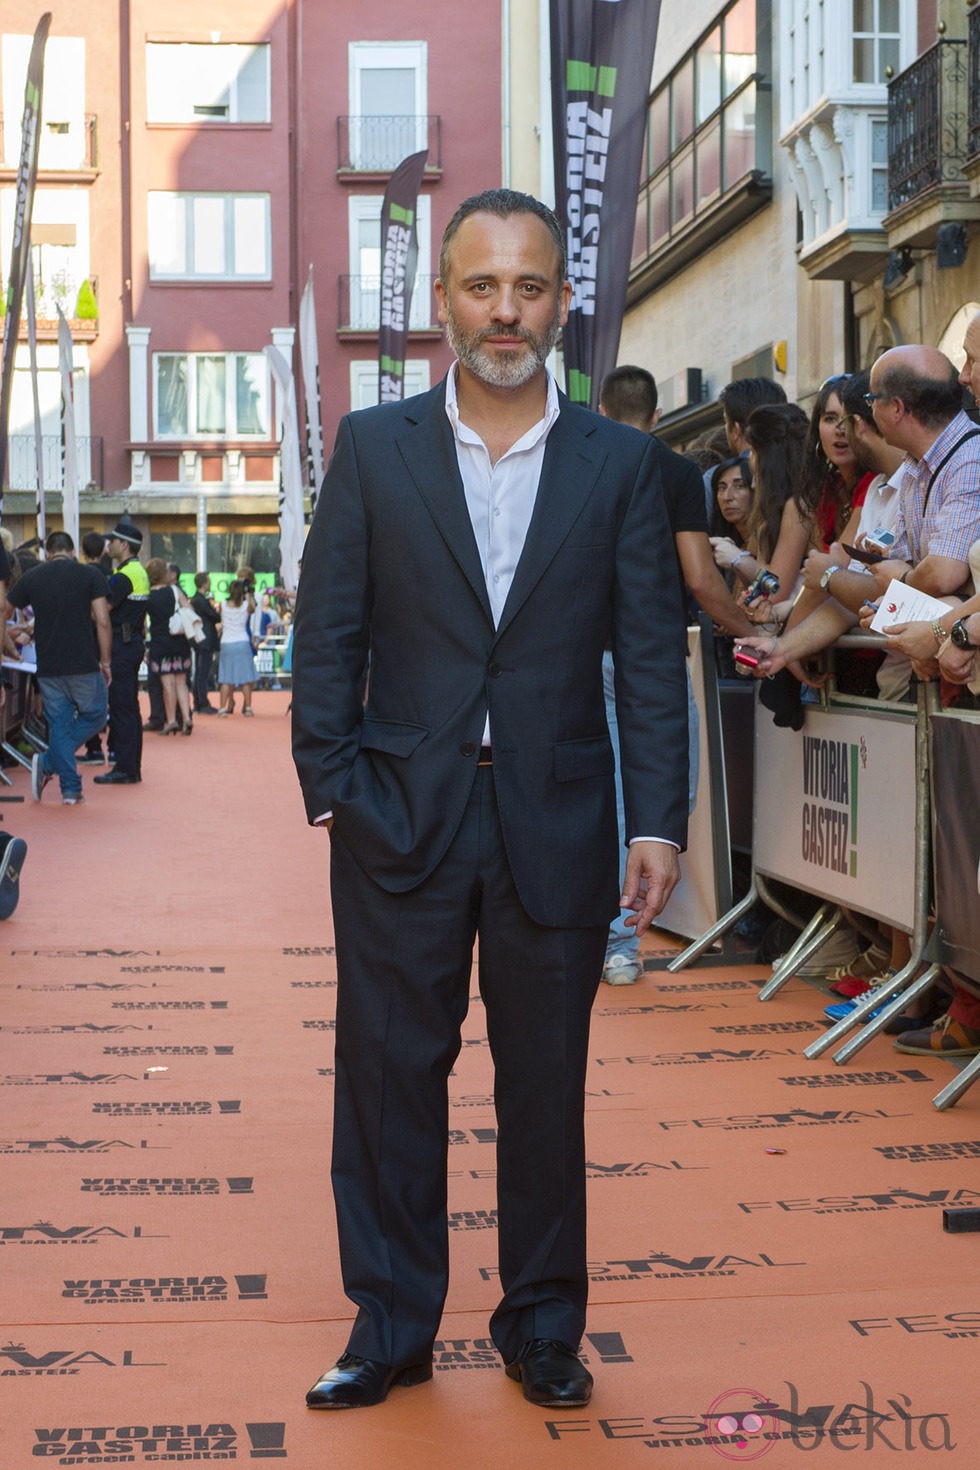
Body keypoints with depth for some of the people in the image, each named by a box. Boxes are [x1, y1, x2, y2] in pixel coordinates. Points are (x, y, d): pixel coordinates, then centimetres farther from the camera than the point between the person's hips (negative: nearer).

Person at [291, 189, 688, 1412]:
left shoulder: (619, 463, 3)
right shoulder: (374, 448, 3)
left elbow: (651, 652, 2)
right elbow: (326, 635, 3)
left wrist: (658, 821, -4)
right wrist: (331, 793, -5)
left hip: (556, 825, 0)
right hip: (402, 819, 0)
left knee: (547, 1084, 10)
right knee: (389, 1077, 7)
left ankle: (542, 1323, 27)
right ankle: (392, 1322, 23)